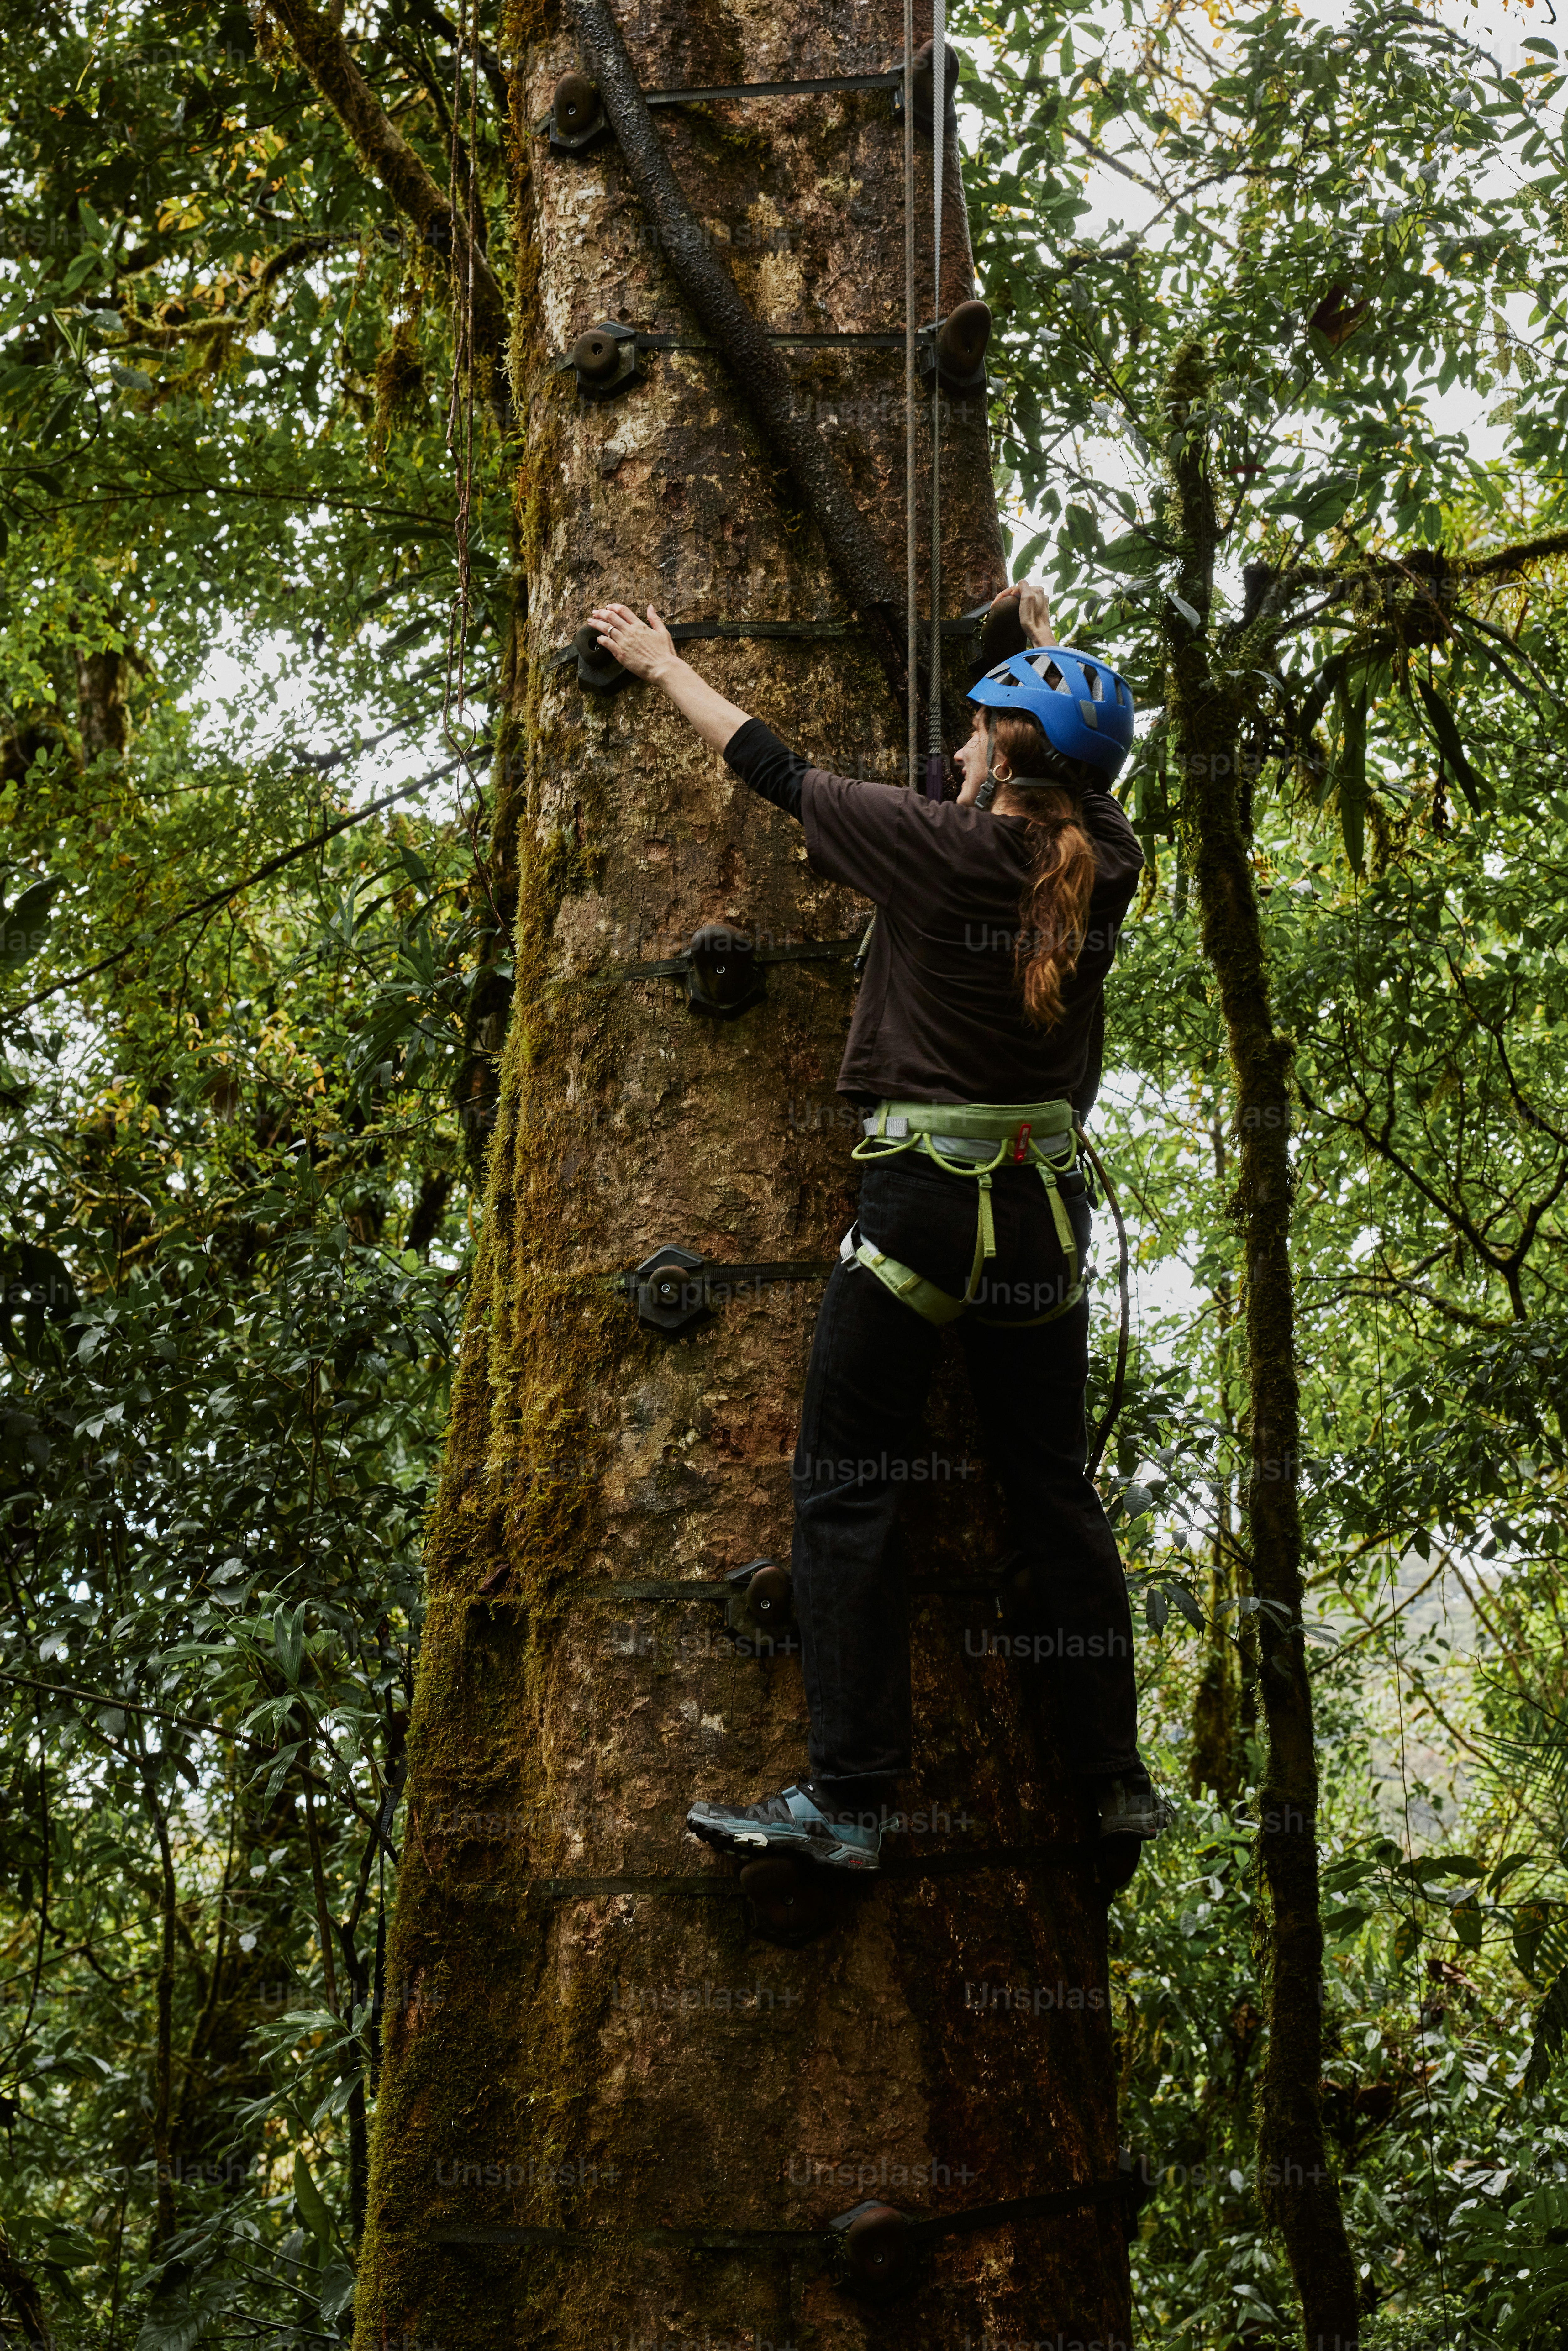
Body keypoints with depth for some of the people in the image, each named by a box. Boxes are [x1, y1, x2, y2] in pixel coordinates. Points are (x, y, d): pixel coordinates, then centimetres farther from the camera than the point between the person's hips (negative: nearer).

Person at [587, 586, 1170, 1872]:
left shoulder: (937, 847, -11)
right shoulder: (1108, 864, 2)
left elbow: (773, 765, 2)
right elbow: (1082, 768, 26)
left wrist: (662, 663, 18)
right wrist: (1050, 647, 45)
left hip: (925, 1203, -5)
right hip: (1050, 1204, 6)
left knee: (847, 1494, 1)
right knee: (1056, 1492, 14)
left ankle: (850, 1802, -1)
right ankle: (1118, 1777, 19)